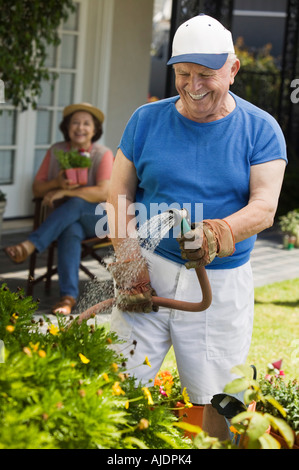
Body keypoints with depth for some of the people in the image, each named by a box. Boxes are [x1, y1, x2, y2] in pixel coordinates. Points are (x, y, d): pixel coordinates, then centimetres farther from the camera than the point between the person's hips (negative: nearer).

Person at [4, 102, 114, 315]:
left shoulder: (103, 154, -5)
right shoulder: (56, 151, 7)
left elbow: (104, 193, -20)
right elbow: (37, 188, 8)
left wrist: (64, 192, -23)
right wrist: (57, 183, -15)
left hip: (99, 218, -2)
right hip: (67, 218, 2)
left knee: (75, 204, -37)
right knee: (70, 231, -36)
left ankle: (30, 245, -41)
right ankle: (68, 296, -47)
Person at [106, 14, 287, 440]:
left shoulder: (261, 130, 0)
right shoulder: (146, 120, 5)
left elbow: (265, 207, -11)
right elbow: (119, 194, 6)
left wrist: (217, 234, -32)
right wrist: (128, 260, -9)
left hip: (222, 282, -1)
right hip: (151, 268, 1)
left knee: (215, 398, 1)